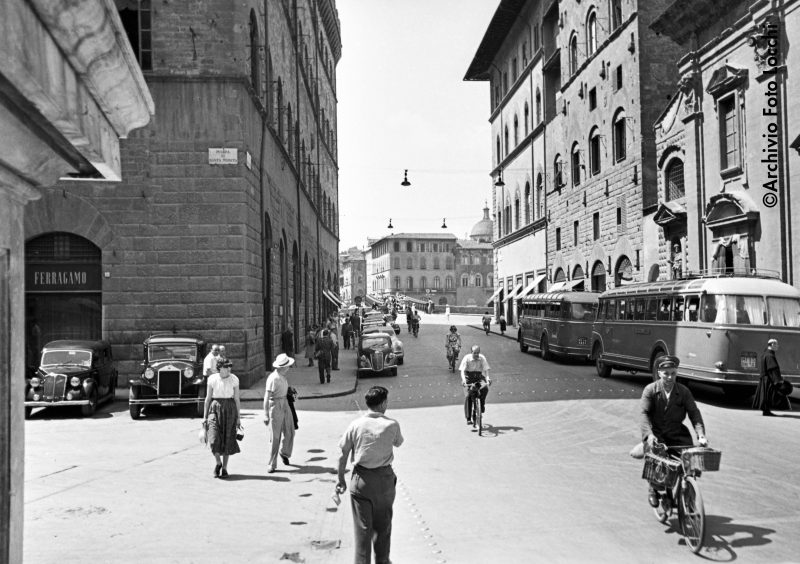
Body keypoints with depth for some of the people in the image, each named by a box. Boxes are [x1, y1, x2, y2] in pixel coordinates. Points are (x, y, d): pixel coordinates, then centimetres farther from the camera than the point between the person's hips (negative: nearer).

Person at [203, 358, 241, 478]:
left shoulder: (234, 379, -2)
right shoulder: (212, 379, -3)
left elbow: (237, 399, 2)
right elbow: (208, 398, 2)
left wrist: (238, 418, 1)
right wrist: (204, 416, 0)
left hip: (229, 410, 1)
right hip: (215, 408, 0)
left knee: (227, 440, 2)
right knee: (214, 439, -11)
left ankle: (224, 468, 14)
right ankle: (218, 462, 15)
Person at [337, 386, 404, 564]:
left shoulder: (356, 425, -8)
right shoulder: (392, 425, -10)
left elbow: (343, 456, -3)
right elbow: (399, 442, 12)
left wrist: (341, 479, 8)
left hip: (361, 479, 0)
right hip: (384, 478, 0)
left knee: (362, 527, 9)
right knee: (383, 525, 19)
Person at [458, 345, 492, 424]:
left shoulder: (482, 358, -11)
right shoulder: (466, 358, -15)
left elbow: (486, 369, -16)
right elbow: (462, 370, -22)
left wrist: (487, 378, -36)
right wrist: (463, 379, -40)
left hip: (479, 377, 2)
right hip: (468, 377, -1)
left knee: (485, 389, -28)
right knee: (468, 396, -16)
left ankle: (481, 407, -3)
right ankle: (468, 418, -9)